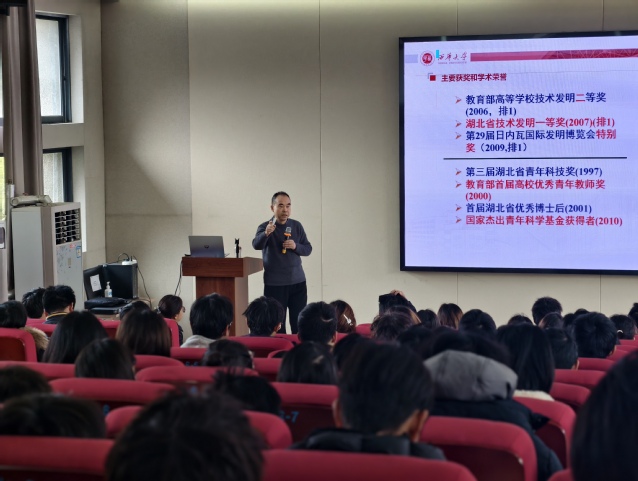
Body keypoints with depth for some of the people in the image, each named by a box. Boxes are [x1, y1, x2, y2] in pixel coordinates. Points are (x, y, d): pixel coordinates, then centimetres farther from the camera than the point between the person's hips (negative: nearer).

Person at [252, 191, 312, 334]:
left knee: (299, 323, 5)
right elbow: (256, 245, -24)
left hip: (298, 282, 3)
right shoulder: (264, 227, -6)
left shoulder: (297, 226, 6)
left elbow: (308, 249, 8)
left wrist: (295, 246, -13)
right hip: (274, 284, -3)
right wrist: (266, 233, -45)